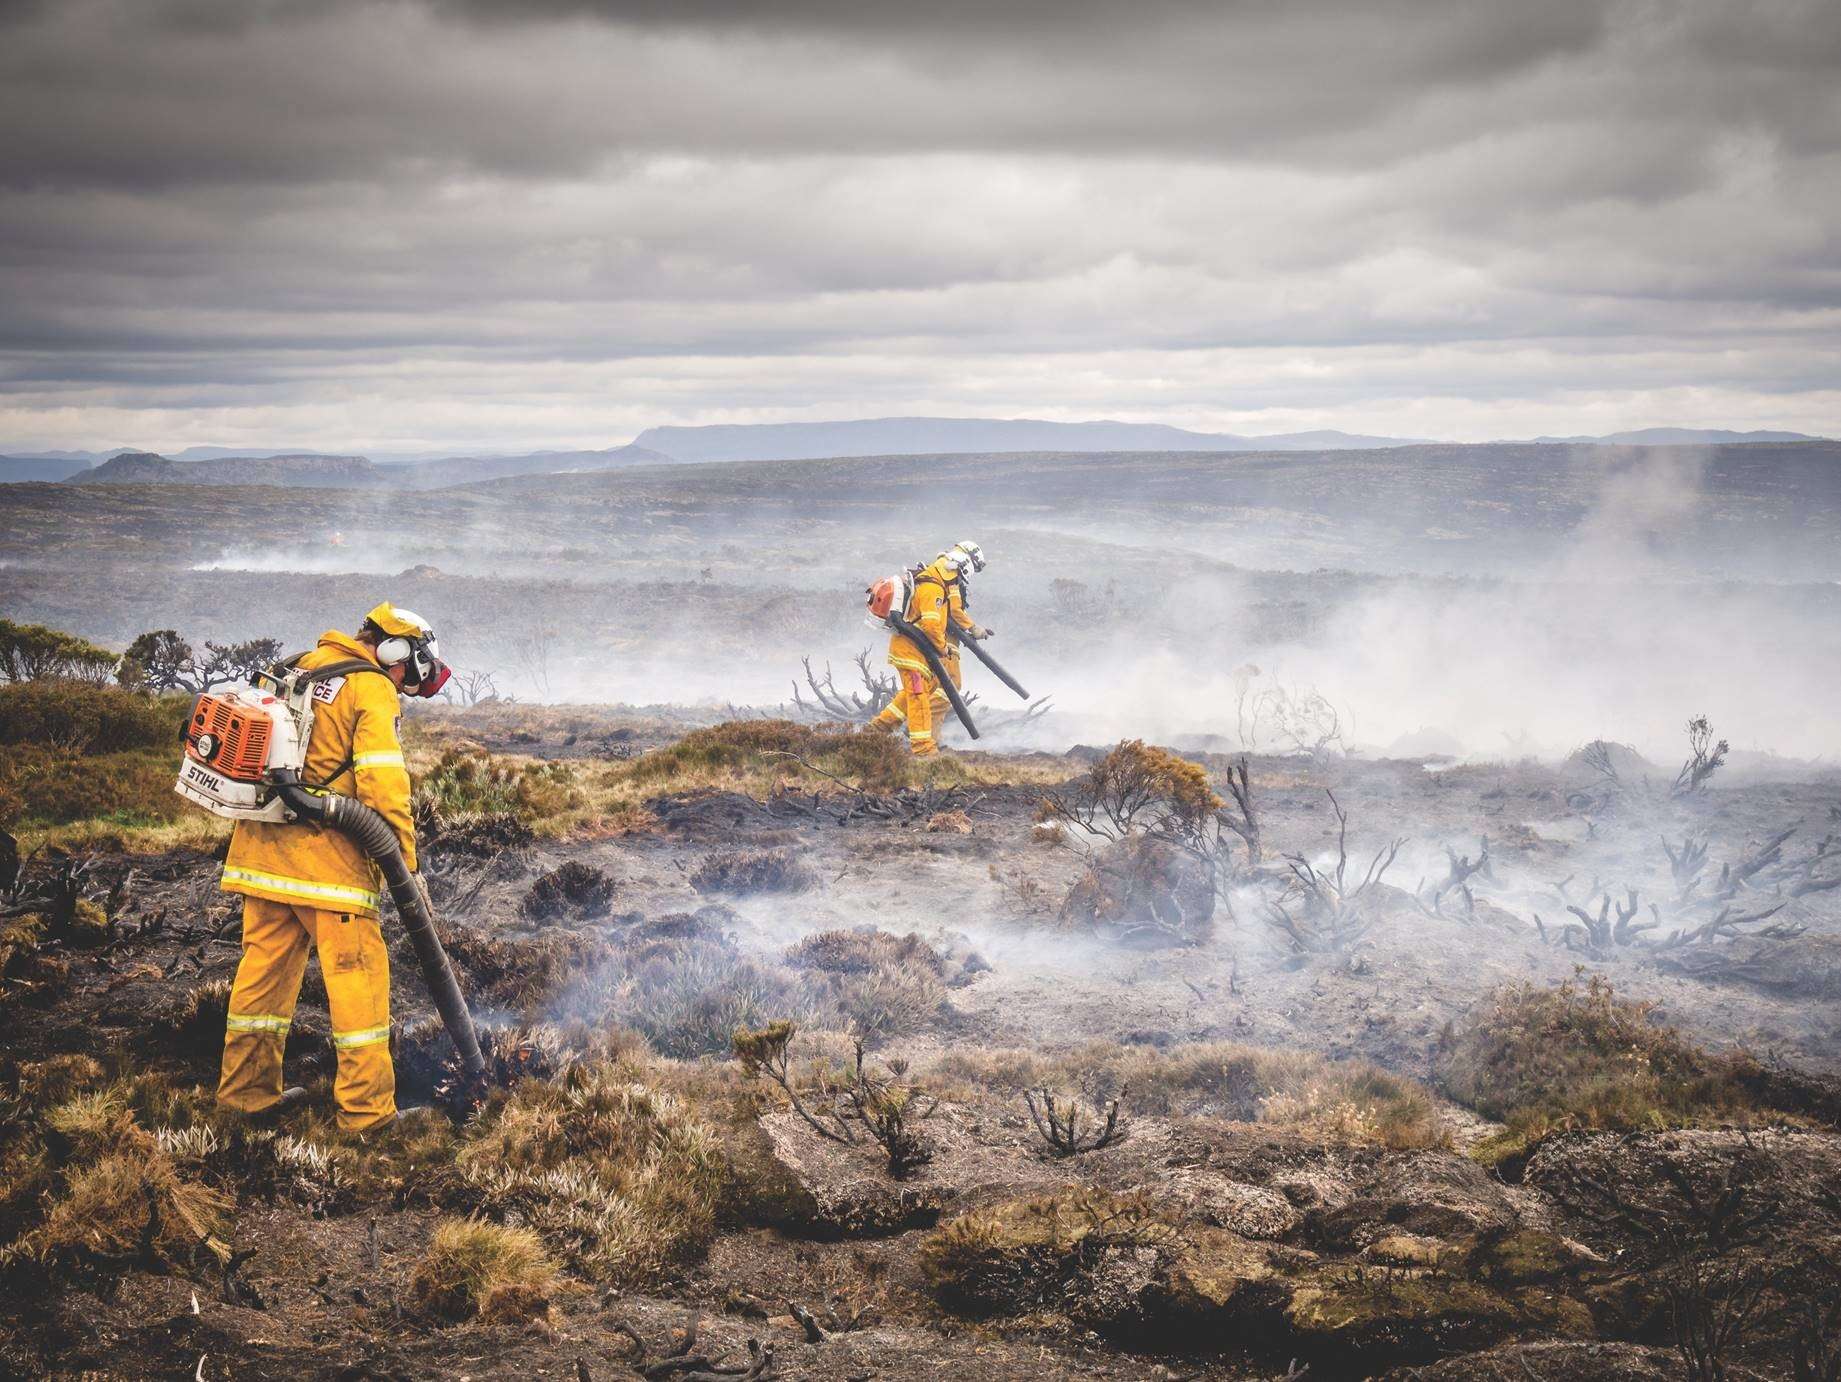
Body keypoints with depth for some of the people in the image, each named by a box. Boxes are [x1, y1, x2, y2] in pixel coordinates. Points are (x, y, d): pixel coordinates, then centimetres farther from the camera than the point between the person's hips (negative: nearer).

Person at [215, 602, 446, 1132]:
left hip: (262, 844, 8)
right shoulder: (373, 691, -6)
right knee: (358, 970, -2)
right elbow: (384, 785, -15)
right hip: (323, 851, -8)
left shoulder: (300, 668, 19)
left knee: (265, 960, 16)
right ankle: (368, 1107, -2)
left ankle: (247, 1088, 24)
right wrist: (406, 865, -12)